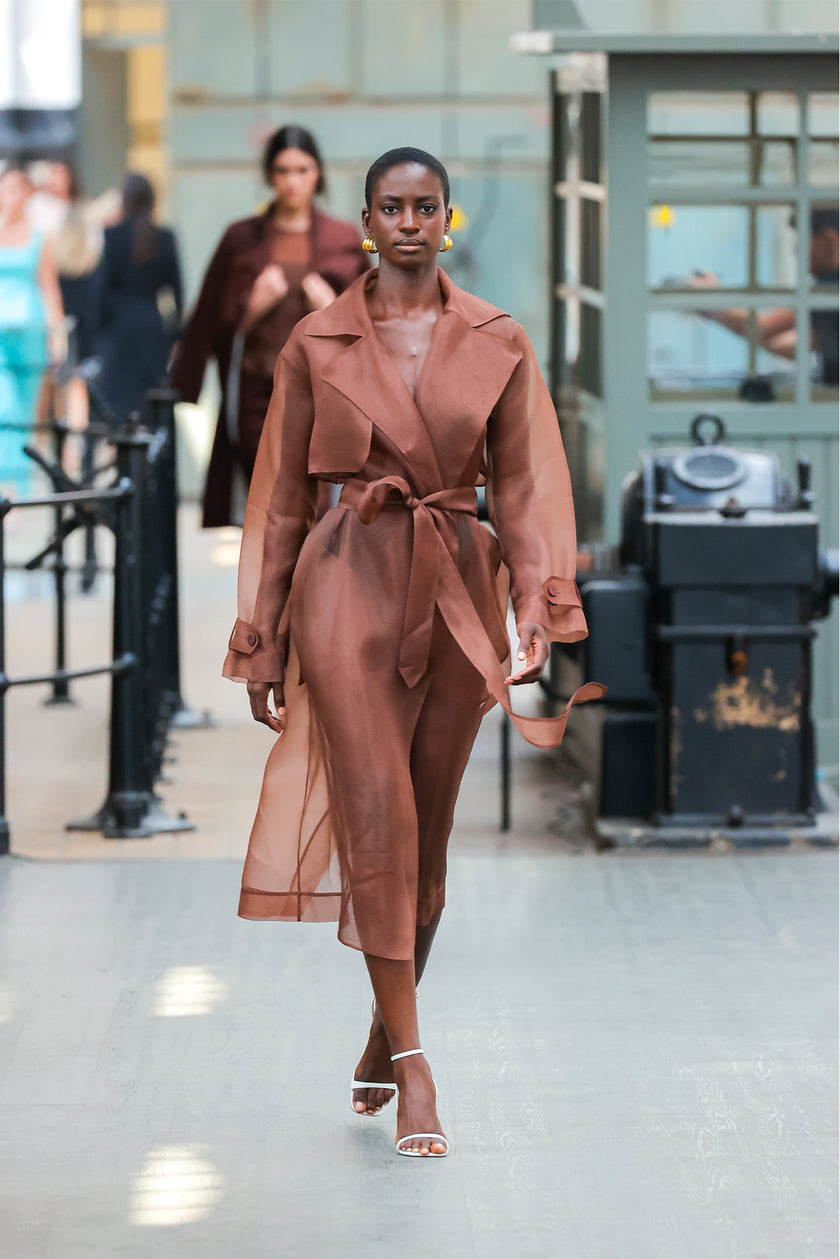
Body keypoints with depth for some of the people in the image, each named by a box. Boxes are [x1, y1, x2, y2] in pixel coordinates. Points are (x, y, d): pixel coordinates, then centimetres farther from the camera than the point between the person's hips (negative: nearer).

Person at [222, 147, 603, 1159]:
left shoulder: (497, 344, 5)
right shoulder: (316, 344, 2)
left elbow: (521, 484, 4)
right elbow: (282, 497, 6)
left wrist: (540, 609, -9)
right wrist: (262, 641, 6)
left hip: (457, 590, 2)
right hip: (347, 582, -2)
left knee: (428, 829, 7)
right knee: (376, 815, -14)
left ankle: (385, 1035, 24)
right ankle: (411, 1063, -12)